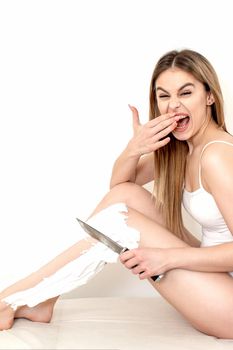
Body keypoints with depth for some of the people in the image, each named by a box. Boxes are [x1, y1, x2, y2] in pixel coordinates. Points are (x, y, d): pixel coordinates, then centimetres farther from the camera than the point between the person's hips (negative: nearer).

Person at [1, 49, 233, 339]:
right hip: (209, 272, 8)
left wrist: (167, 257, -29)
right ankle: (40, 302, 2)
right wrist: (134, 149, -11)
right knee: (125, 193, -1)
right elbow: (119, 182, 10)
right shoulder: (181, 147, 7)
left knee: (119, 219, -16)